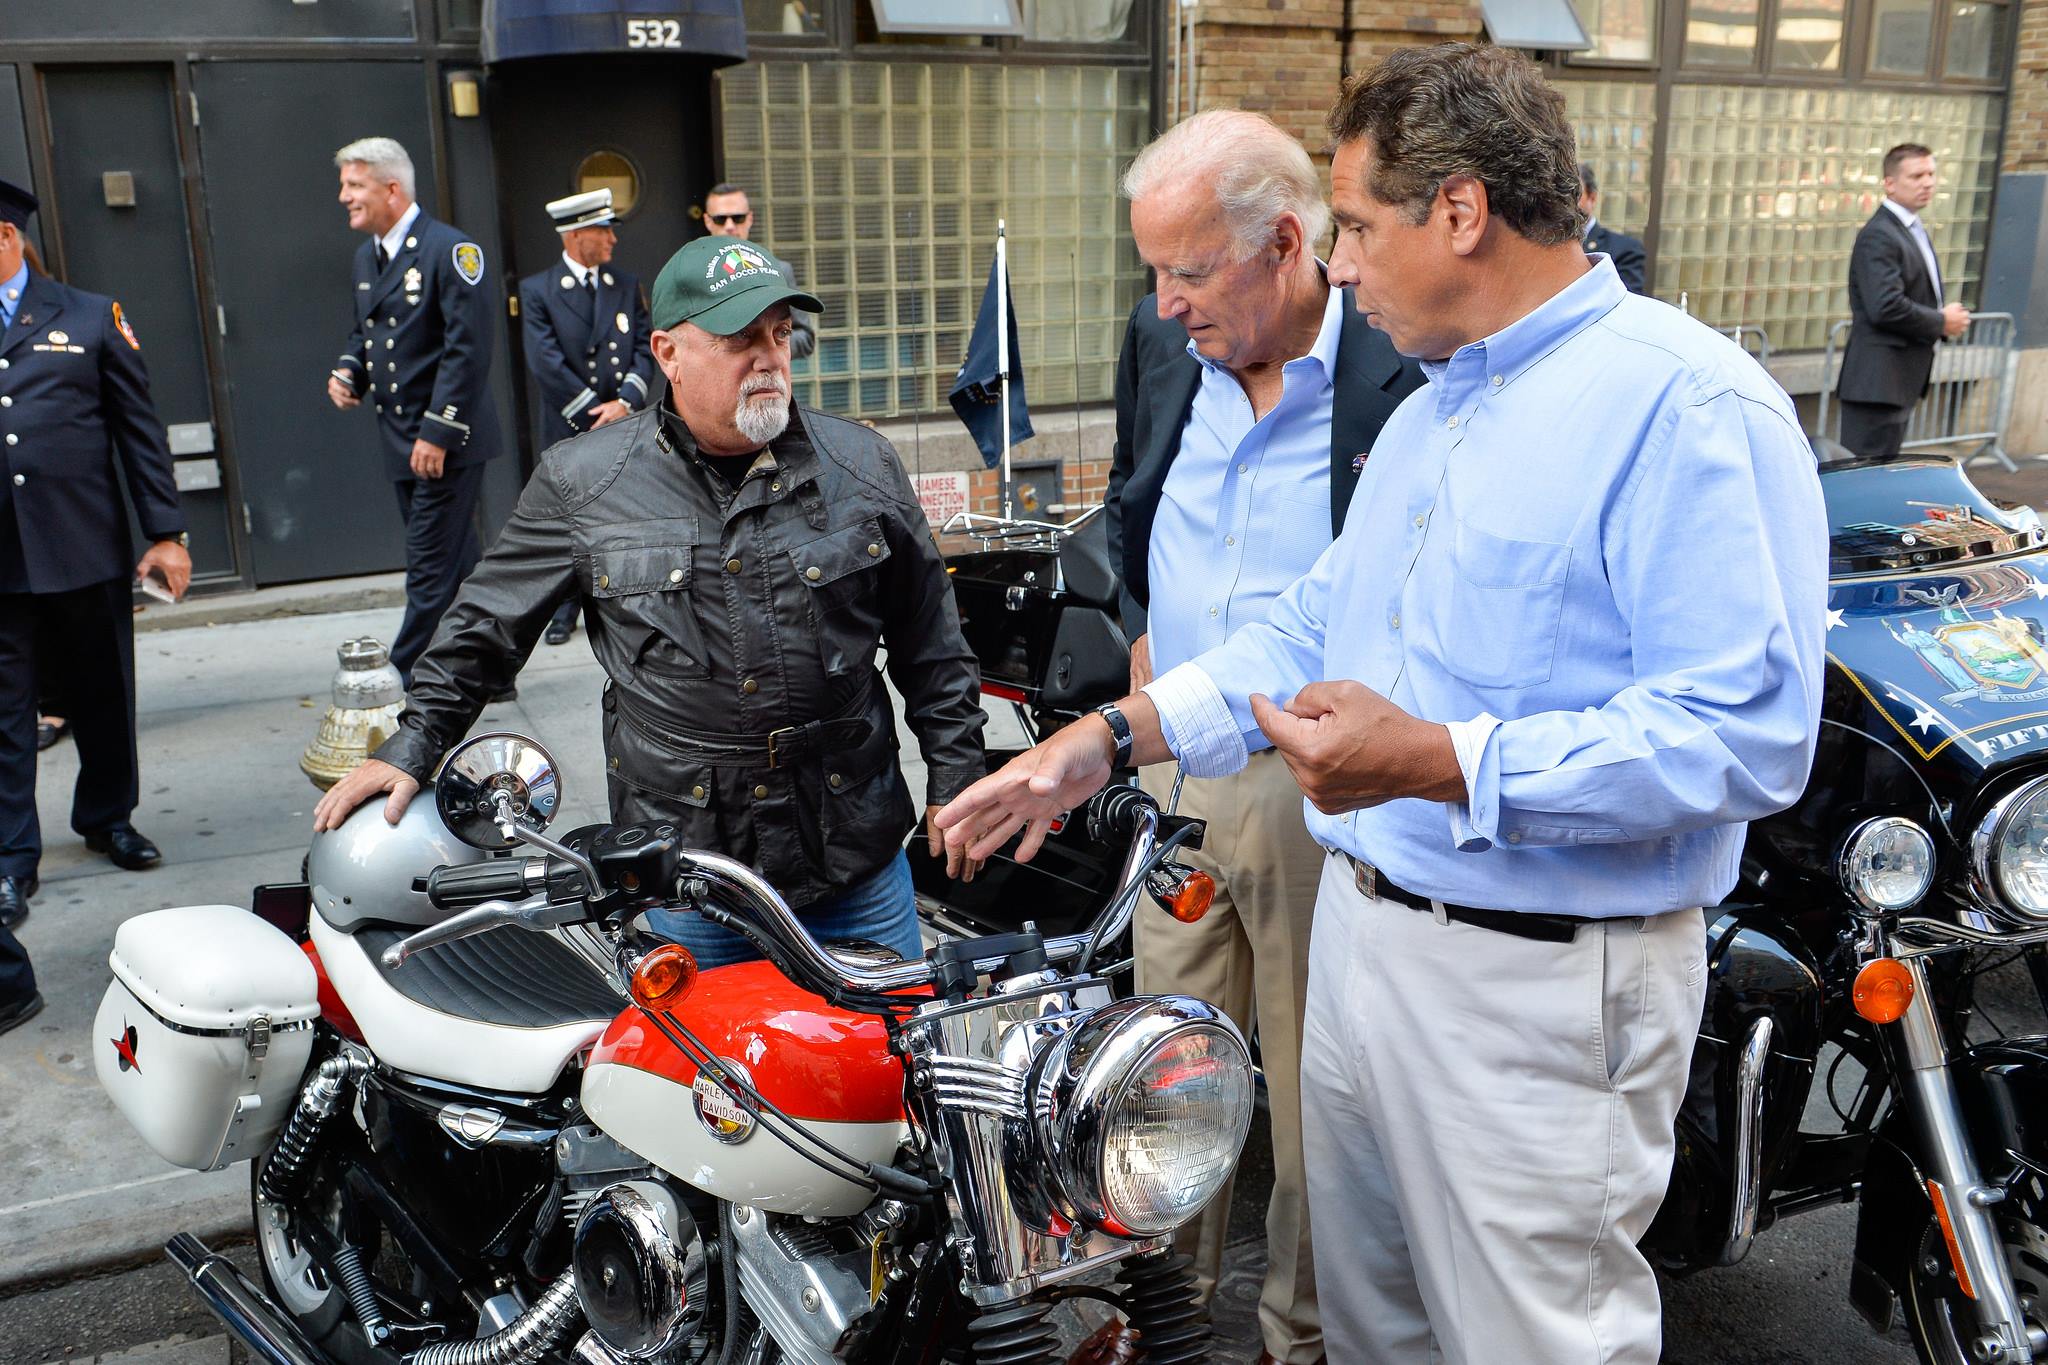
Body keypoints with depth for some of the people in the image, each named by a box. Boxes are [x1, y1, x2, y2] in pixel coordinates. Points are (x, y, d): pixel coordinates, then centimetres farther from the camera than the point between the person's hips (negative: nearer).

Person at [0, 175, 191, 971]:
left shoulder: (90, 319, 6)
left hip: (84, 552, 0)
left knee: (103, 699, 13)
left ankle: (107, 816, 33)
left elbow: (140, 429, 5)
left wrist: (165, 532, 0)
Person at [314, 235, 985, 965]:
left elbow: (932, 649, 7)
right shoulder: (581, 482, -2)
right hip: (679, 871, -1)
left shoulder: (864, 467, 1)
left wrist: (955, 787, 5)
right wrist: (411, 748, 6)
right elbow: (486, 627, 9)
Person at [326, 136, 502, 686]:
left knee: (431, 570, -5)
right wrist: (348, 371, 4)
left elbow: (468, 349, -18)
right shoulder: (366, 257, 14)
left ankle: (405, 687, -1)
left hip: (447, 440, -9)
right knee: (457, 564, 15)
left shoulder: (448, 249, -12)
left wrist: (437, 432, -20)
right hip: (401, 443, 9)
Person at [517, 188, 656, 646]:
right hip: (569, 427, -2)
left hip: (627, 422, 2)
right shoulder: (537, 290, -2)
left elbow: (644, 350, 5)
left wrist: (625, 402, -11)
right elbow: (546, 363, -9)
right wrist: (595, 414, -12)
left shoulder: (626, 286, 9)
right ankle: (565, 607, 16)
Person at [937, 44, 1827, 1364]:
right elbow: (1320, 624, 18)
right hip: (1360, 937, 9)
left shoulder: (1689, 404, -18)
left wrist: (1440, 764, -28)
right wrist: (1111, 738, 10)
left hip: (1538, 992, -8)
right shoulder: (1431, 409, 13)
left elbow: (1748, 733, -25)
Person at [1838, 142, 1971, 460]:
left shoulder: (1914, 230, 19)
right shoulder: (1878, 236, -14)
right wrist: (1942, 323, -12)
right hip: (1878, 382, -10)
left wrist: (1948, 317, 5)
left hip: (1901, 382, 10)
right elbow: (1885, 308, -25)